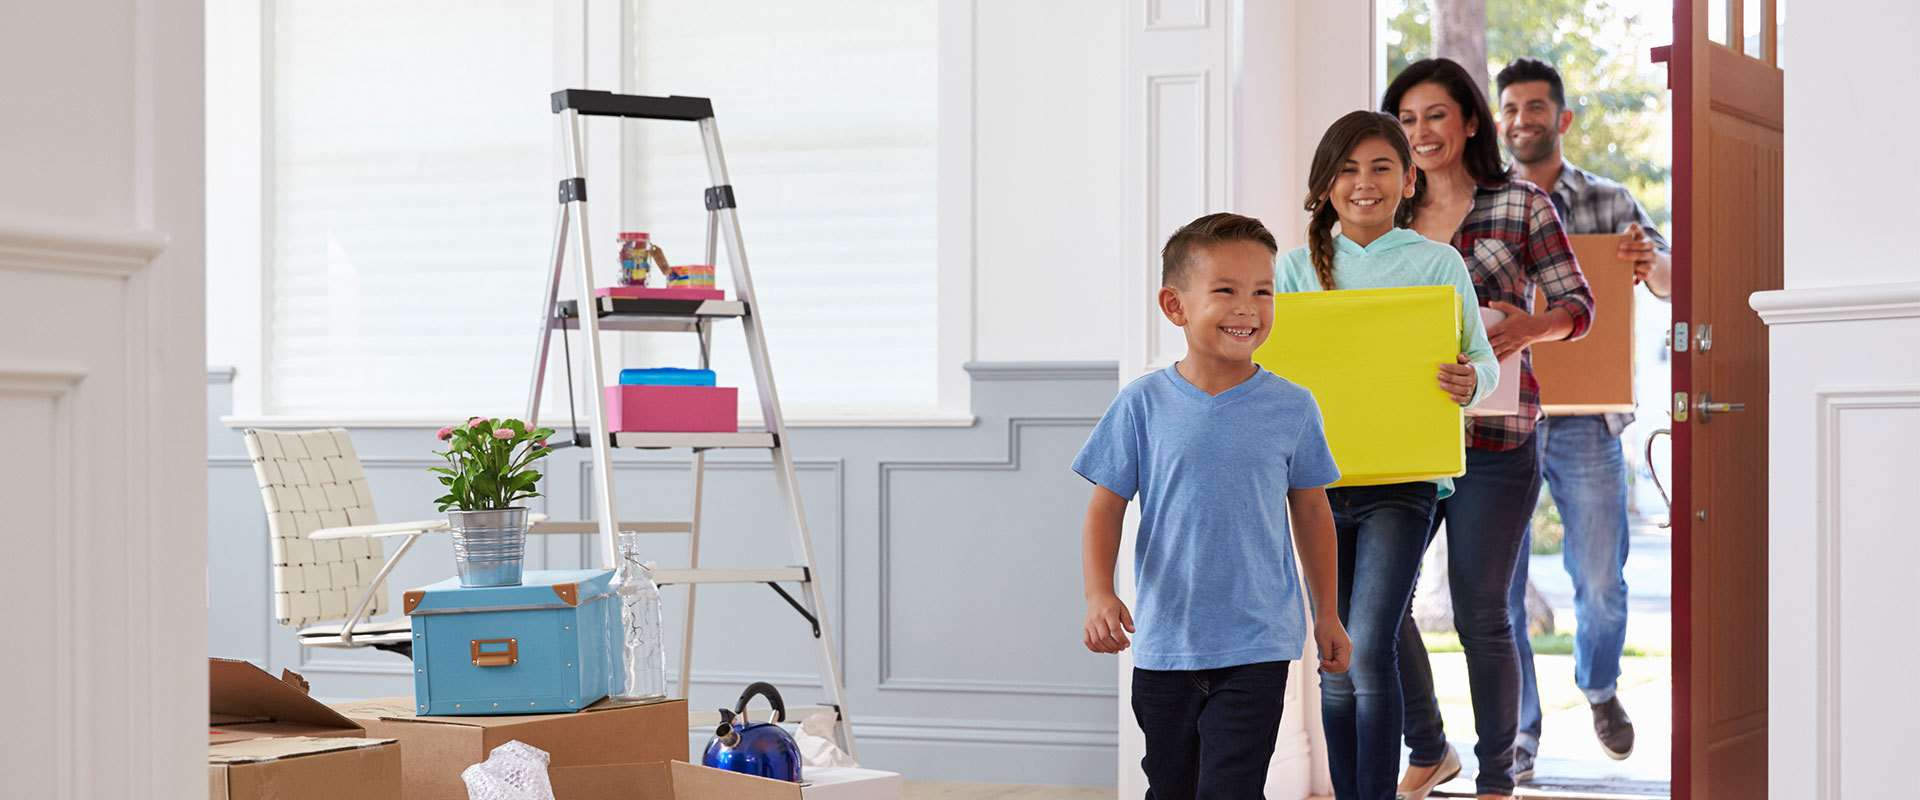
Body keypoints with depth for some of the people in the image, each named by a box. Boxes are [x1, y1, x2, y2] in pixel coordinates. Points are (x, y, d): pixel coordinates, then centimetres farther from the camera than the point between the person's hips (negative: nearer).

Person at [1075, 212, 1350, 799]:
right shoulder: (1144, 404, -5)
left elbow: (1311, 510, 8)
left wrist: (1326, 615, 14)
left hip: (1256, 646, -1)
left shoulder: (1291, 408, -2)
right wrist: (1098, 595, -15)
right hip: (1165, 643, 1)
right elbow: (1106, 507, -1)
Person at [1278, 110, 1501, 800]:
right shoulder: (1298, 268, 9)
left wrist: (1470, 381, -20)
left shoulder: (1436, 263, 2)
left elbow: (1481, 358, 2)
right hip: (1317, 481, 3)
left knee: (1369, 651, -14)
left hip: (1401, 480, -3)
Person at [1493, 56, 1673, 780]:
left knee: (1601, 584, 5)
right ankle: (1517, 732, 12)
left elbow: (1669, 282, -1)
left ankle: (1599, 687, 34)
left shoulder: (1609, 203, 7)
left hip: (1585, 422, 0)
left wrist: (1651, 261, -25)